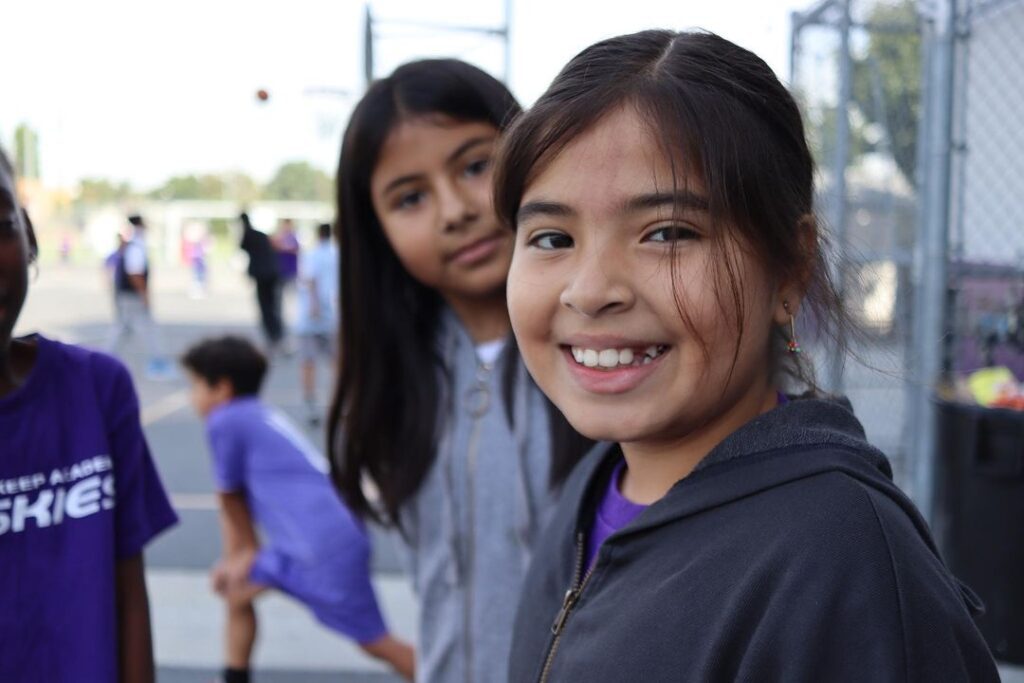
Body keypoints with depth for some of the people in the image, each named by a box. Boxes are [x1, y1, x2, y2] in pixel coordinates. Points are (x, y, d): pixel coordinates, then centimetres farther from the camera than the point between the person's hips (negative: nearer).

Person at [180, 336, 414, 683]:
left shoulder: (224, 421, -6)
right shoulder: (261, 417, 18)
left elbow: (229, 501, 6)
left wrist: (240, 556, 19)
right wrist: (245, 555, 12)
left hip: (326, 550, -10)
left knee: (378, 644, -1)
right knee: (236, 588, 19)